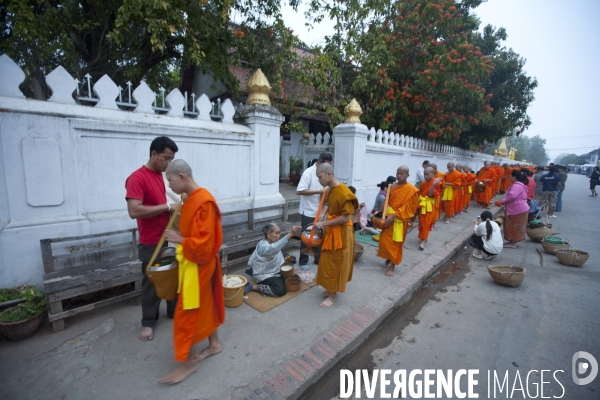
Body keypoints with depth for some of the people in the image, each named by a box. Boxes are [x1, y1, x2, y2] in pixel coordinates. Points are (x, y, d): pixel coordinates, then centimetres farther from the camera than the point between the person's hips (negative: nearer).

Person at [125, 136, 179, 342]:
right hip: (151, 243, -7)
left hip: (167, 239, 7)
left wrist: (171, 211, 0)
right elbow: (134, 211, -27)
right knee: (151, 282, 9)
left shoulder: (159, 175, 9)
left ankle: (174, 310, 37)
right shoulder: (137, 178, -17)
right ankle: (148, 322, 29)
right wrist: (167, 206, -23)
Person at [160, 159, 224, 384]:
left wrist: (179, 239, -16)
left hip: (198, 265, -10)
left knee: (186, 314, 5)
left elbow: (203, 243, -27)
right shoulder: (192, 199, 6)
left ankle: (187, 364, 25)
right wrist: (177, 247, 7)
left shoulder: (203, 202, -26)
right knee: (204, 304, 21)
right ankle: (214, 344, 40)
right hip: (194, 262, 10)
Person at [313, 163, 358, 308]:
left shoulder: (343, 192, -22)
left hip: (341, 233, -8)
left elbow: (346, 218, -23)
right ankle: (330, 289, 36)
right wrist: (324, 224, 3)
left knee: (336, 264, 6)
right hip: (331, 231, 9)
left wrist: (324, 223, -20)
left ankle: (333, 295, 22)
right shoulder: (330, 190, 6)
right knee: (328, 262, 18)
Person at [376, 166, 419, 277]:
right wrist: (384, 214, -3)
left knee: (395, 243, 3)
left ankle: (392, 266, 16)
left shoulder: (411, 189, -12)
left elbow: (408, 207, -16)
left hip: (399, 221, -5)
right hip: (388, 218, 6)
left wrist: (394, 215, -22)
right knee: (384, 240, 13)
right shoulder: (392, 186, 5)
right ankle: (389, 258, 37)